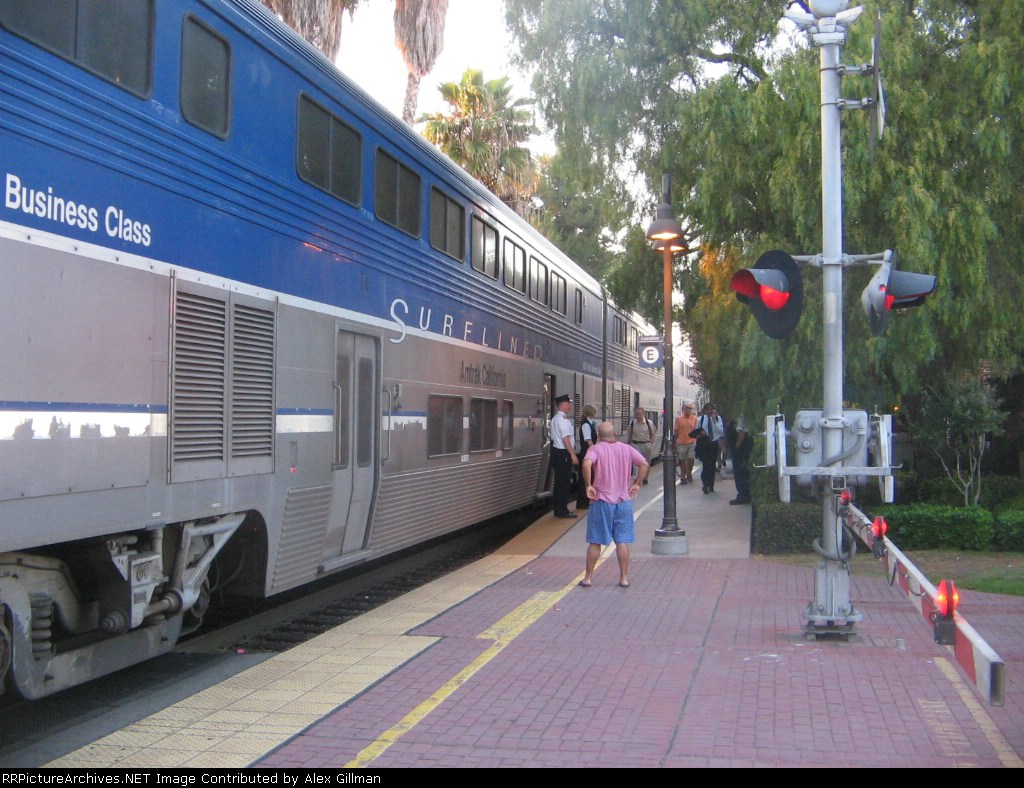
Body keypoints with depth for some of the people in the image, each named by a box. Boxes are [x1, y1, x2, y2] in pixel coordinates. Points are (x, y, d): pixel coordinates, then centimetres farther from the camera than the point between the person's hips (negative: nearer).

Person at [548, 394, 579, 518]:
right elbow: (565, 438, -22)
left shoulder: (555, 418, 16)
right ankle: (563, 511, 1)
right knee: (564, 482, -4)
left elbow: (550, 434, 19)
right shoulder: (563, 419, -17)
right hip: (563, 453, -10)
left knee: (559, 481, 15)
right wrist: (573, 454, -20)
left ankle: (559, 510, 22)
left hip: (556, 451, 10)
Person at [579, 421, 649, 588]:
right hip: (624, 500, 2)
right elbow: (645, 464, -3)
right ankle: (624, 578, 10)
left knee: (595, 542, 5)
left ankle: (588, 577, 12)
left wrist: (588, 485, -16)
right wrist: (637, 483, 3)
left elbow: (587, 464, -25)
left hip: (602, 501, -2)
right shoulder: (627, 449, 4)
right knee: (622, 541, 8)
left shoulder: (595, 449, -6)